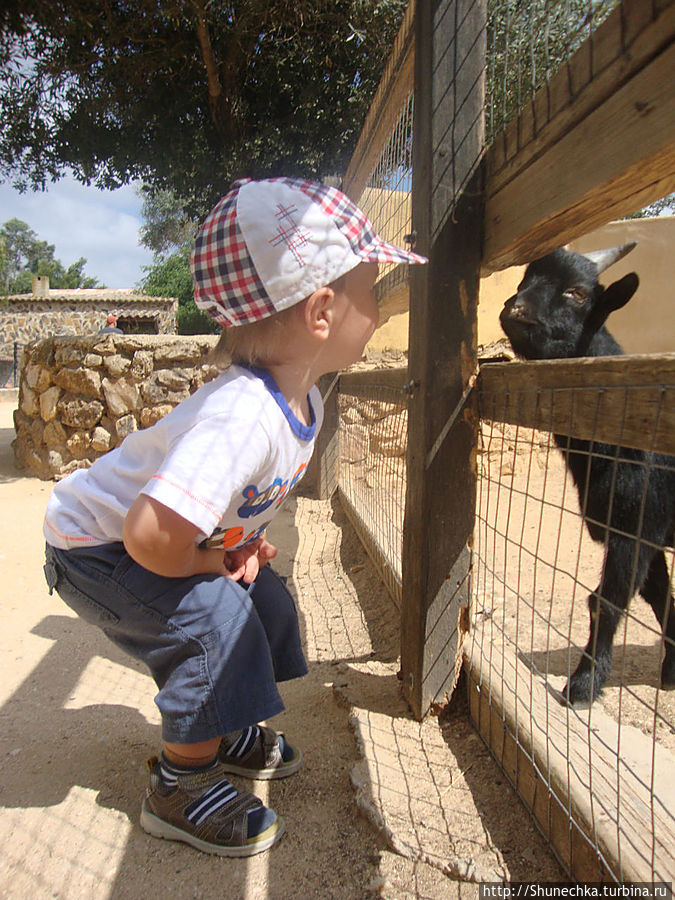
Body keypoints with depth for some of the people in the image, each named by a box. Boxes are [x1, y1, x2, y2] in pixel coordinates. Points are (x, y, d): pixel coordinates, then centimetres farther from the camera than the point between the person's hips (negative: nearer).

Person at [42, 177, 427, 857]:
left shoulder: (304, 401, -10)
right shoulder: (242, 417, -42)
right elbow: (151, 538, -46)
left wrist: (245, 541, -9)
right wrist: (213, 562, -25)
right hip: (93, 547, -8)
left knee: (265, 600, 8)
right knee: (214, 619, -23)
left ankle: (219, 732, 33)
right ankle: (179, 788, 3)